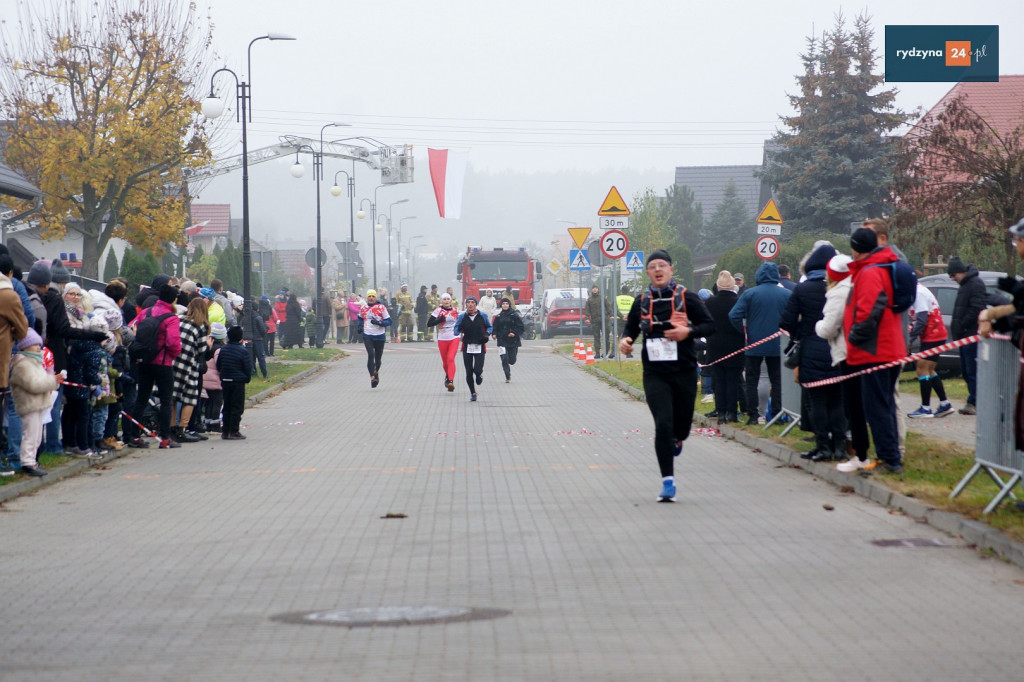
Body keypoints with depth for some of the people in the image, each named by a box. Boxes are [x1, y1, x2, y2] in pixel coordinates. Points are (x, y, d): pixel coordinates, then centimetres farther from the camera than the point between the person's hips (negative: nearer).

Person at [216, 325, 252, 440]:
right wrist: (247, 378, 9)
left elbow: (218, 367, 11)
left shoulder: (223, 349, 4)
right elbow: (248, 368, -8)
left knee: (227, 407, 13)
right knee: (237, 407, 0)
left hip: (225, 381, 5)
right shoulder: (243, 351, -12)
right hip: (238, 382, -5)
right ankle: (234, 431, -3)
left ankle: (225, 431, 13)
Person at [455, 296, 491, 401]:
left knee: (477, 370, -14)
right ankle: (473, 393, 20)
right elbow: (456, 330, 3)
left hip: (479, 347, -1)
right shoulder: (462, 317, 2)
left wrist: (487, 334, -6)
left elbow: (489, 327, 15)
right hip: (467, 347, 1)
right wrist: (460, 329, -20)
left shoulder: (483, 315, 2)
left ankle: (479, 374, 25)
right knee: (469, 372, 3)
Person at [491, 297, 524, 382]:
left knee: (512, 360, 2)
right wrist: (494, 334, -8)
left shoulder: (514, 315, -2)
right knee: (504, 359, -12)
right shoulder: (498, 317, 6)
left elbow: (520, 327, 0)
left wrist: (514, 333, -15)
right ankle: (507, 377, -3)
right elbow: (494, 327, 12)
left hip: (513, 341, -1)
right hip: (502, 341, 1)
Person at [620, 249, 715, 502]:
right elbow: (631, 328, 17)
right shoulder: (641, 301, 5)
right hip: (655, 374, 0)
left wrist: (688, 332, -17)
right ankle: (668, 482, -7)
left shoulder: (686, 297, -2)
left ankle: (677, 440, 49)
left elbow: (710, 325, 0)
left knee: (682, 424, 10)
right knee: (663, 425, -12)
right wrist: (625, 341, -6)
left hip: (684, 371, 0)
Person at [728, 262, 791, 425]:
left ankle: (752, 414, 2)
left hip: (754, 344, -1)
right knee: (777, 380, 8)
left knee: (752, 380, 7)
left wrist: (744, 332, -1)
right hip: (777, 345, 1)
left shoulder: (749, 294, -7)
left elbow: (734, 315, -14)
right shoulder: (786, 294, -3)